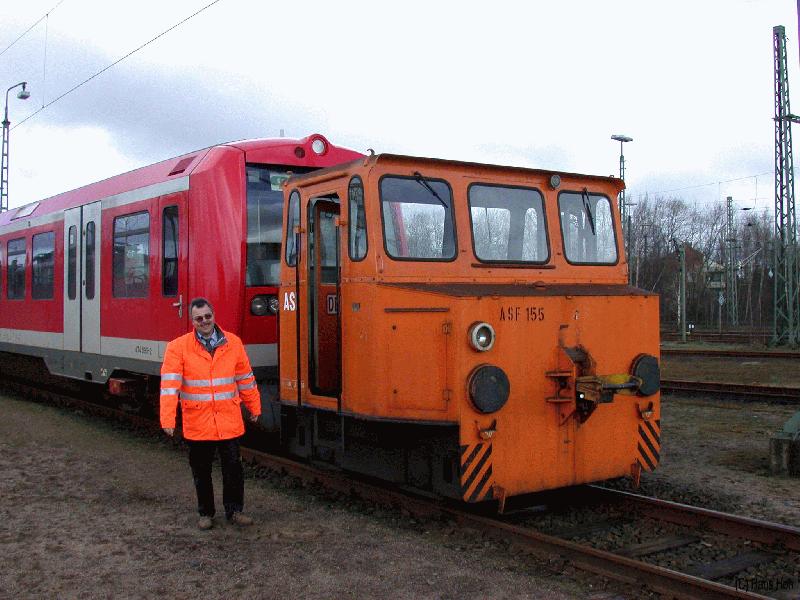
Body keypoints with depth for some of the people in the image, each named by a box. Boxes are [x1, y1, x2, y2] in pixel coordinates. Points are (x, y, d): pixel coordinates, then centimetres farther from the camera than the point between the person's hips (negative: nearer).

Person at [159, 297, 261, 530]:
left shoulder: (233, 343, 1)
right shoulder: (178, 347, -7)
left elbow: (245, 379, 11)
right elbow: (169, 385, -13)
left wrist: (254, 408, 17)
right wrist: (167, 420, -20)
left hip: (229, 421, 1)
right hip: (197, 423, -1)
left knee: (233, 467, 6)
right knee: (201, 471, 12)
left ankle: (234, 510, 24)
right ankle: (206, 513, 29)